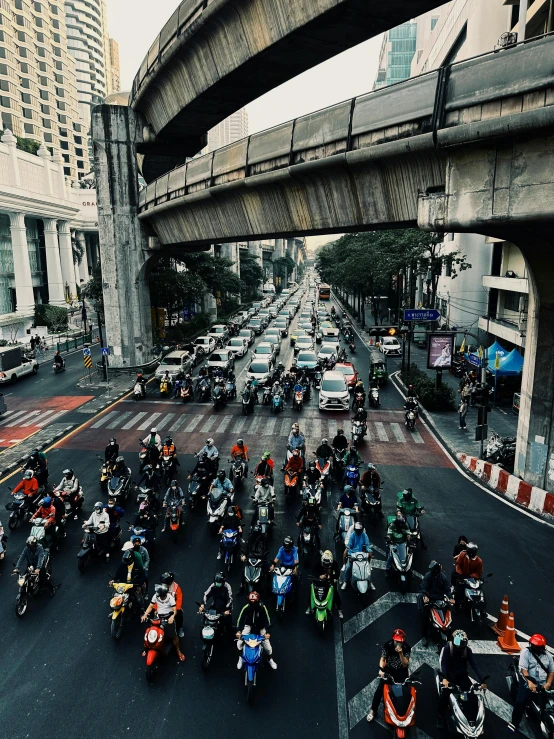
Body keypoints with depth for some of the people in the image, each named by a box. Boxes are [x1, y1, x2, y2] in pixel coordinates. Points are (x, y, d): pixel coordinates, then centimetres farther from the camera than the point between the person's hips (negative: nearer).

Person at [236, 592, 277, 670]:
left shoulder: (262, 607, -24)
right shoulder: (246, 608, -22)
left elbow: (266, 619, -24)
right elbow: (241, 619, -22)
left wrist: (267, 632, -35)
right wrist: (238, 631, -36)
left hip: (260, 627, -1)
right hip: (249, 626, 1)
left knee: (267, 644, -7)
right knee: (239, 643, -15)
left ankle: (270, 659, 24)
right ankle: (241, 658, 15)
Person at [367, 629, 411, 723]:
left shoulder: (407, 648, -15)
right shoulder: (387, 645, -14)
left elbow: (405, 665, -17)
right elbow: (382, 659, -13)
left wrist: (401, 653, -34)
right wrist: (381, 669, -31)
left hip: (401, 670, 1)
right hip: (389, 668, -1)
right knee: (380, 688, -13)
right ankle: (373, 710, -3)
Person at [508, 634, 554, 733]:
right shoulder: (526, 652, -6)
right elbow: (524, 669, -12)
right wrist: (529, 682, -26)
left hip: (543, 685, 4)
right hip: (528, 682, -4)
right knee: (521, 701, -19)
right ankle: (515, 722, -2)